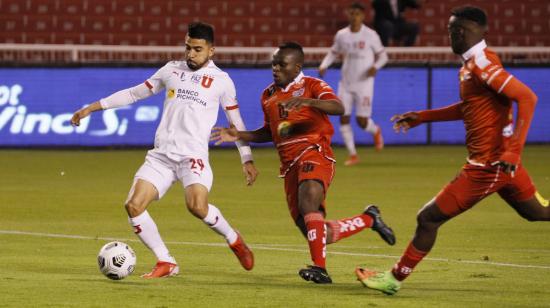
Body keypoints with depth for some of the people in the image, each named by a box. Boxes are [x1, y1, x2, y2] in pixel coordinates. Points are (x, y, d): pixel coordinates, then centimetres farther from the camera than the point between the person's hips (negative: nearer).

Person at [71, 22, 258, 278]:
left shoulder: (221, 80, 5)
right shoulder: (172, 70, 13)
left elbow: (236, 122, 13)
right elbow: (135, 93, 20)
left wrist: (247, 160, 8)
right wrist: (93, 107, 18)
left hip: (193, 156, -4)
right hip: (161, 155, 4)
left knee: (197, 206, -29)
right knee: (134, 205, -13)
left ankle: (233, 240, 0)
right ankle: (166, 263, -2)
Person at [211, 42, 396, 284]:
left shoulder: (312, 86, -1)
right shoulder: (268, 96, 19)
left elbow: (338, 108, -19)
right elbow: (270, 132, 31)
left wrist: (307, 101, -35)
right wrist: (239, 135, 16)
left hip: (314, 154, -7)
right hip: (290, 164, 7)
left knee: (307, 200, -35)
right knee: (317, 235, 1)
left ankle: (320, 268, -37)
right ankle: (369, 219, 24)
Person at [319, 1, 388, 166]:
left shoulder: (370, 35, -6)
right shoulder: (341, 35, 3)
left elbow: (383, 55, 0)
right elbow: (333, 52, 15)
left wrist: (375, 66, -21)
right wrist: (323, 66, -3)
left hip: (364, 83, -3)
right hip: (346, 84, 3)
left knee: (362, 121, -7)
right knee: (343, 118, -4)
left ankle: (376, 131, 30)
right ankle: (353, 155, 8)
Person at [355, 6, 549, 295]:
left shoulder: (481, 64, -18)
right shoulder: (471, 64, 11)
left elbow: (527, 98, -26)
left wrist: (513, 149, -30)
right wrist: (422, 117, 24)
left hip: (487, 164, -9)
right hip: (502, 160, 9)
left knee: (428, 218, 0)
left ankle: (394, 279, 12)